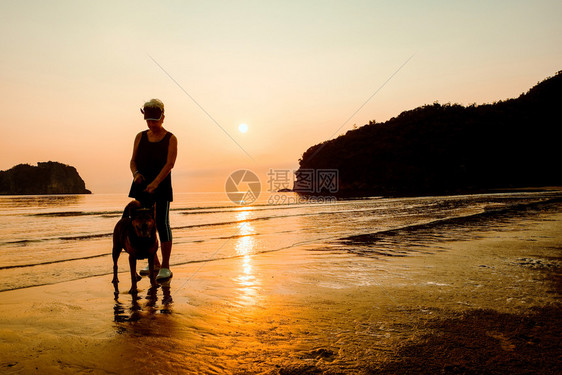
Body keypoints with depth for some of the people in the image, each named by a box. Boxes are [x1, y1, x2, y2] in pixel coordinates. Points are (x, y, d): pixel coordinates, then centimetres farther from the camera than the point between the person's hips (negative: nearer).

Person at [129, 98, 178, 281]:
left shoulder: (170, 139, -1)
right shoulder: (140, 137, 12)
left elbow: (170, 164, -12)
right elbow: (133, 160, 10)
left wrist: (155, 182, -25)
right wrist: (135, 173, -13)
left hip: (161, 186, -5)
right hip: (141, 185, 5)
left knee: (162, 223, -8)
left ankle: (165, 267, -3)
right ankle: (155, 263, 21)